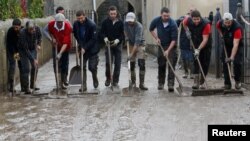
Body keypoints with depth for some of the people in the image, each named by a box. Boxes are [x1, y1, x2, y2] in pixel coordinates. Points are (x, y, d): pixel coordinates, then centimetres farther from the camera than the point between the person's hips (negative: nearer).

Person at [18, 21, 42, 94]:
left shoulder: (37, 29, -20)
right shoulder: (23, 33, -34)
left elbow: (39, 36, 7)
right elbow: (26, 49, -32)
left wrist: (38, 44, -10)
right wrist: (33, 60, -33)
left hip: (33, 49, 5)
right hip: (23, 50, -5)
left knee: (35, 67, 4)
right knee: (26, 69, -11)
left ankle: (32, 85, 21)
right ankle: (26, 88, -5)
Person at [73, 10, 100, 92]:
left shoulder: (91, 25, -19)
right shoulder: (76, 24, -4)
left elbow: (94, 39, -18)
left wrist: (85, 48, -22)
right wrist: (80, 45, 6)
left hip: (92, 49, -4)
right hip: (82, 49, 4)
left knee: (92, 67, -4)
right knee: (82, 67, -1)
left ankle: (95, 79, 28)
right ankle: (83, 86, 4)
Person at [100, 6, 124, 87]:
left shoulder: (120, 23, 0)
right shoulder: (105, 22, 1)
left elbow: (123, 34, 0)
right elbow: (102, 32, 3)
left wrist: (117, 40, -16)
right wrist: (105, 38, -17)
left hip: (118, 45, 0)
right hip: (108, 45, 0)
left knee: (117, 64, 0)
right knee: (108, 63, -8)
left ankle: (115, 81, 9)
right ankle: (108, 78, 13)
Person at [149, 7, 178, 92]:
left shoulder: (173, 24, -23)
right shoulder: (156, 20, -12)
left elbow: (174, 39, -23)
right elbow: (151, 29, 9)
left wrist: (168, 50, -28)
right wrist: (156, 38, -3)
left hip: (171, 46, -4)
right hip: (161, 45, 4)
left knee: (171, 65, -11)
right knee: (161, 65, 8)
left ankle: (171, 84, -12)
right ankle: (161, 83, 20)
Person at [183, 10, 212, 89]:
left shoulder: (206, 24, -28)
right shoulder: (188, 21, -14)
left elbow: (205, 39, -31)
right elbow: (184, 22, 13)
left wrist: (199, 49, -37)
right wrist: (187, 31, 1)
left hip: (206, 46, -3)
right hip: (195, 45, 3)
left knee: (205, 64, -1)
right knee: (196, 62, -7)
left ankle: (202, 82, 10)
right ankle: (196, 82, -8)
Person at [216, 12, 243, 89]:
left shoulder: (237, 27, -35)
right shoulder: (220, 23, -19)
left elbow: (235, 45, -41)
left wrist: (232, 57, -48)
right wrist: (222, 36, -1)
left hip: (237, 45, -4)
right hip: (226, 45, 4)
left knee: (237, 62, -19)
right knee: (225, 63, -2)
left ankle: (237, 81, 2)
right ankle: (227, 83, 5)